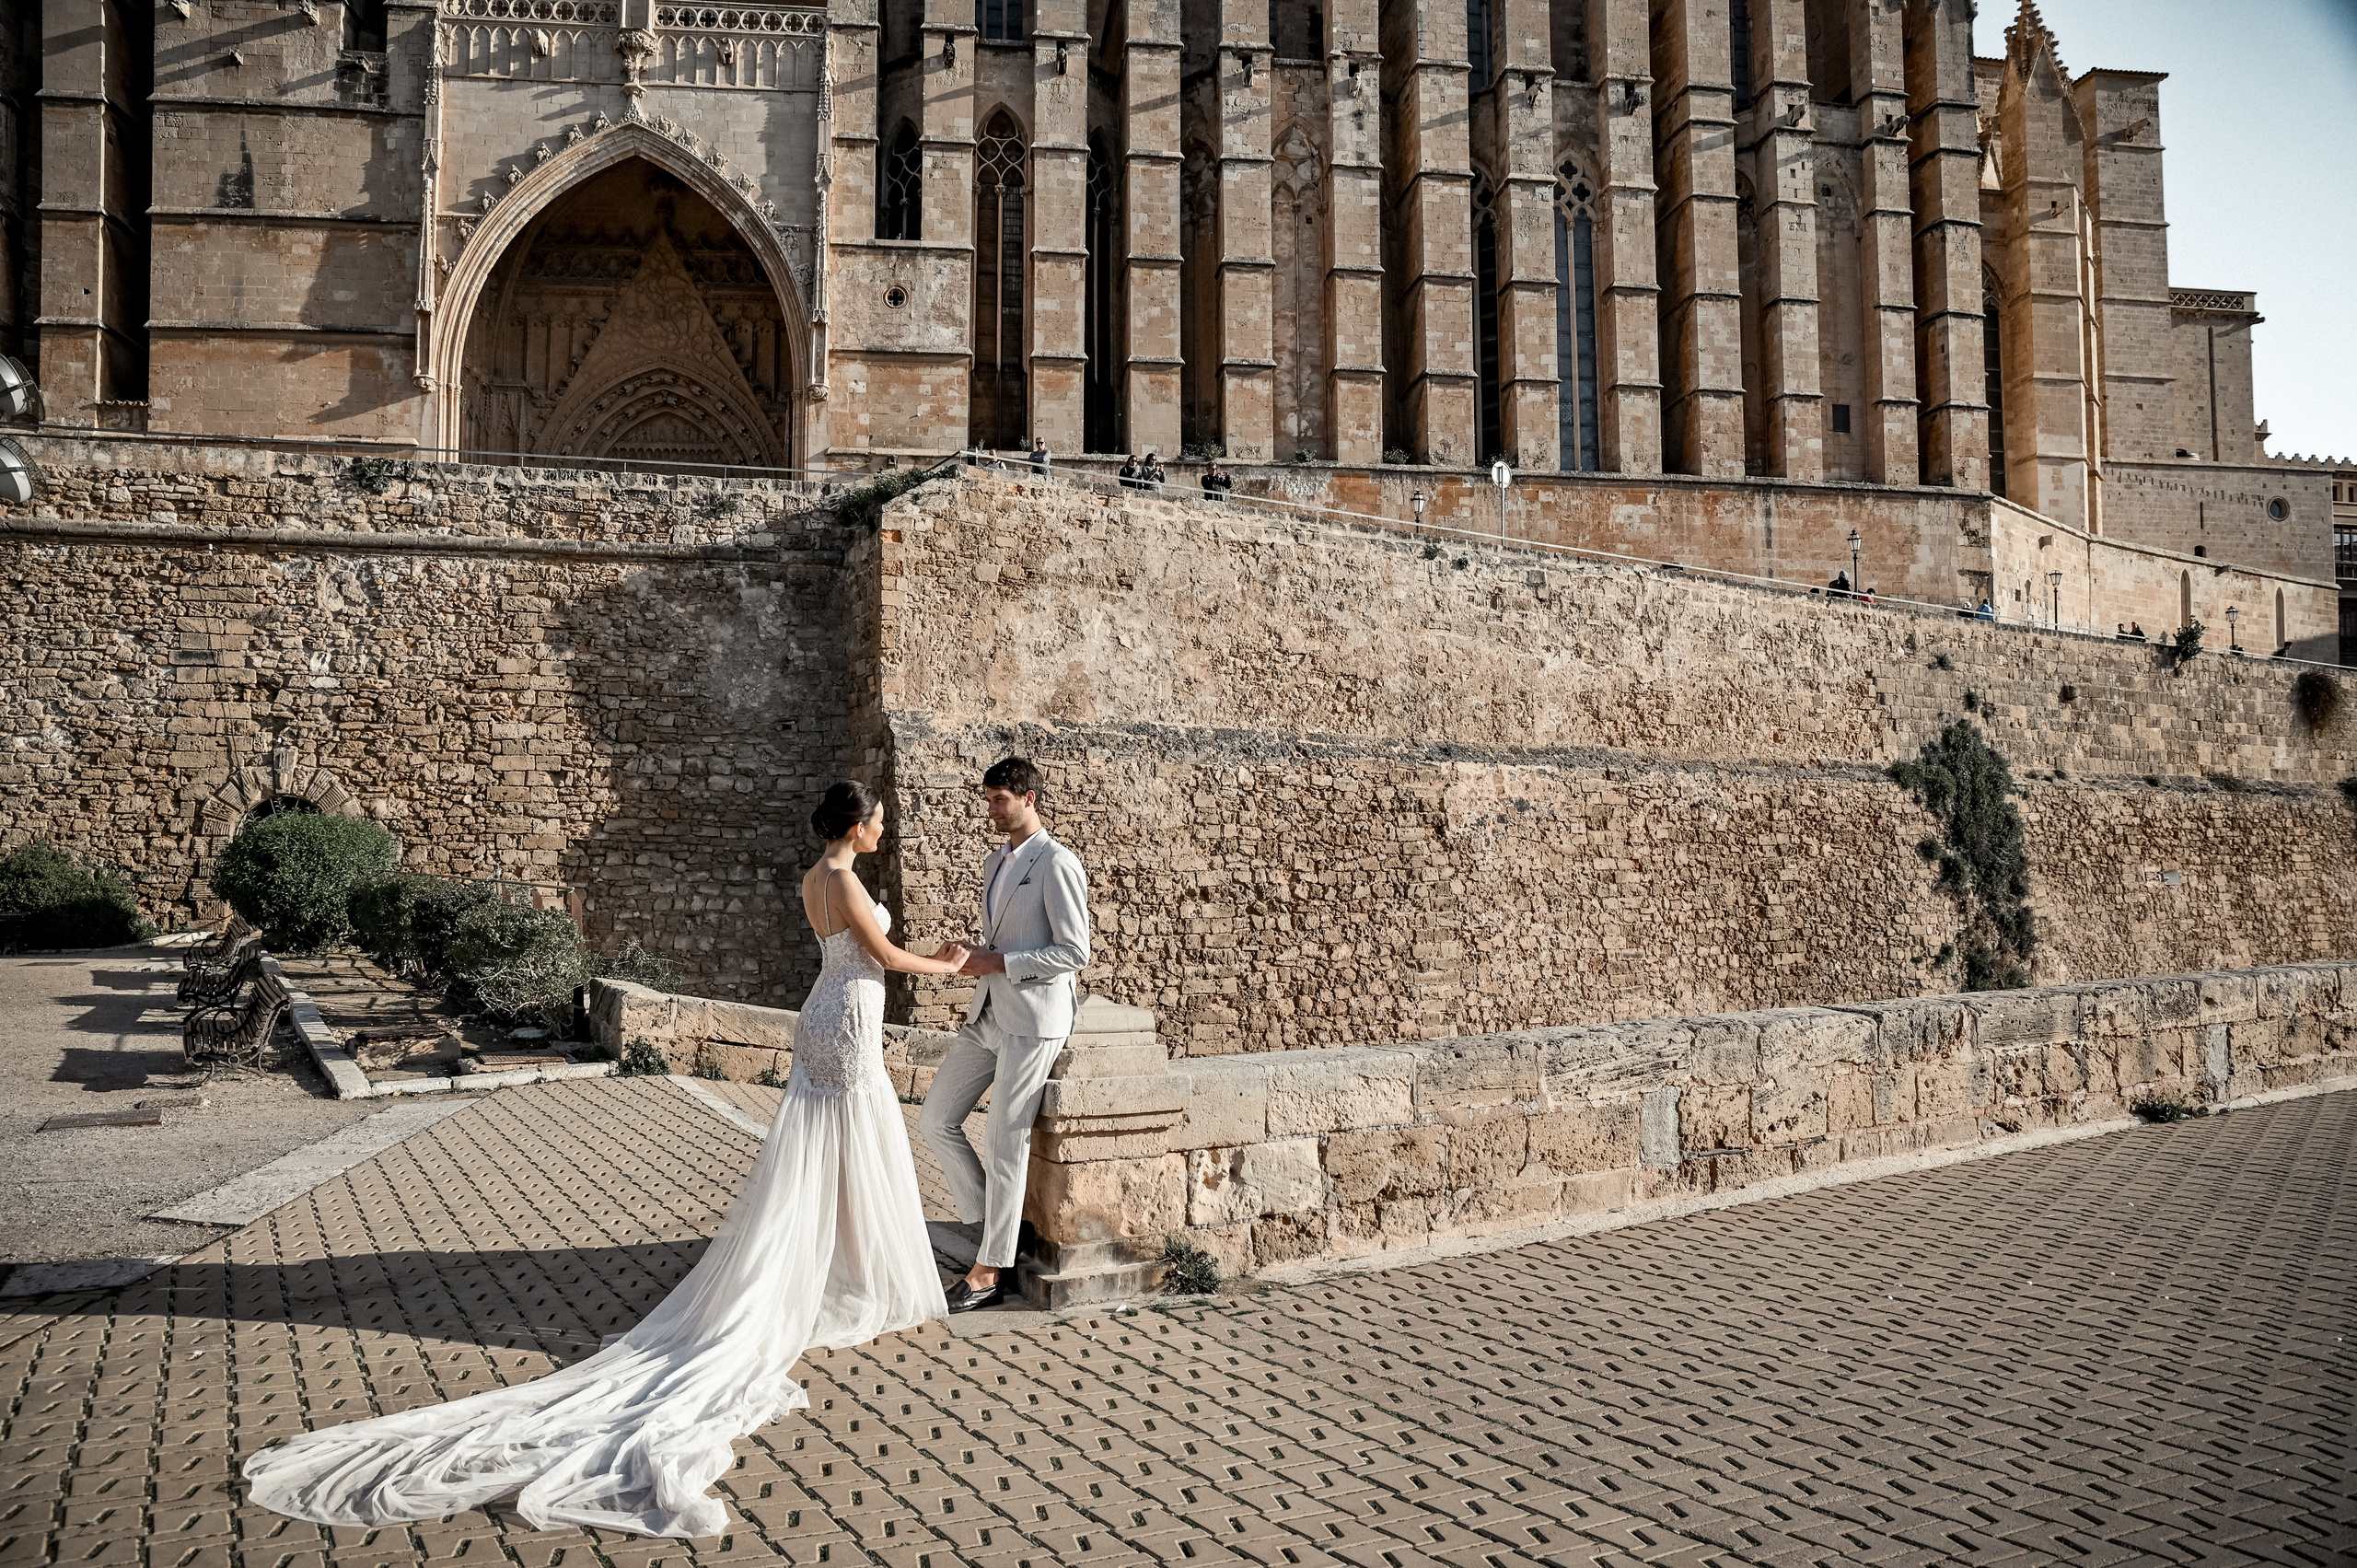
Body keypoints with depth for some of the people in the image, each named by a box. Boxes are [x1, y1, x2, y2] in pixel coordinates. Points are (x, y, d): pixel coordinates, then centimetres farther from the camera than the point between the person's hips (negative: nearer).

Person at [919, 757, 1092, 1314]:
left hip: (1032, 1021, -9)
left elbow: (1075, 952, -16)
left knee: (1005, 1142, -3)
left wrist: (998, 963, -16)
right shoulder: (994, 863, 16)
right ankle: (987, 1223, 23)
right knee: (936, 1120, 8)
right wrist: (975, 953, 5)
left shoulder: (1057, 864, -12)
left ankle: (990, 1272, 8)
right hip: (988, 1013, 9)